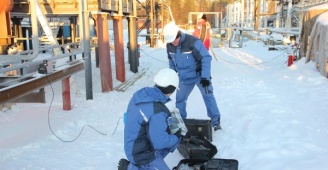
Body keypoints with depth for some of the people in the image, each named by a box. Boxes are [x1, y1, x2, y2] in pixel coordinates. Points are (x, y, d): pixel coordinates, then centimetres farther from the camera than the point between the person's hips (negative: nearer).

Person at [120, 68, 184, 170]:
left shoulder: (141, 94, -7)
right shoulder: (158, 111, -31)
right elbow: (160, 142, -27)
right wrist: (177, 137, -9)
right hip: (142, 154, -8)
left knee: (173, 141, 18)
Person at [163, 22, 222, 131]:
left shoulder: (193, 42, -28)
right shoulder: (169, 45, -9)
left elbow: (206, 58, -25)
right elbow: (171, 60, 11)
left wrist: (205, 77, -26)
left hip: (199, 75, -5)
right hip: (184, 78, 5)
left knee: (208, 96, -9)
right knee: (180, 98, 7)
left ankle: (215, 121, 1)